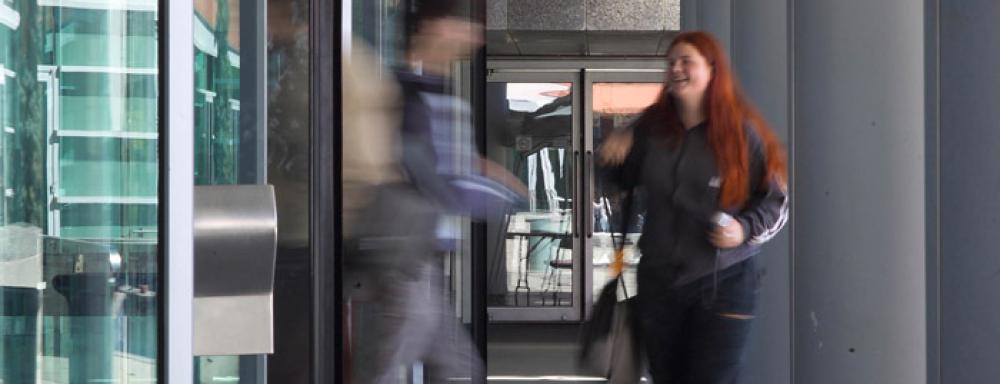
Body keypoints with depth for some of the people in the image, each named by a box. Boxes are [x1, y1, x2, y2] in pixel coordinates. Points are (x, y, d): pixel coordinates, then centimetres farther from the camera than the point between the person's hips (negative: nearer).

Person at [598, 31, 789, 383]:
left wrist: (745, 229, -20)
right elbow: (625, 181, 21)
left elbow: (775, 199, -2)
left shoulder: (742, 132, -9)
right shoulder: (651, 126, 3)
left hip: (724, 283, -4)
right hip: (658, 279, 5)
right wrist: (614, 157, 0)